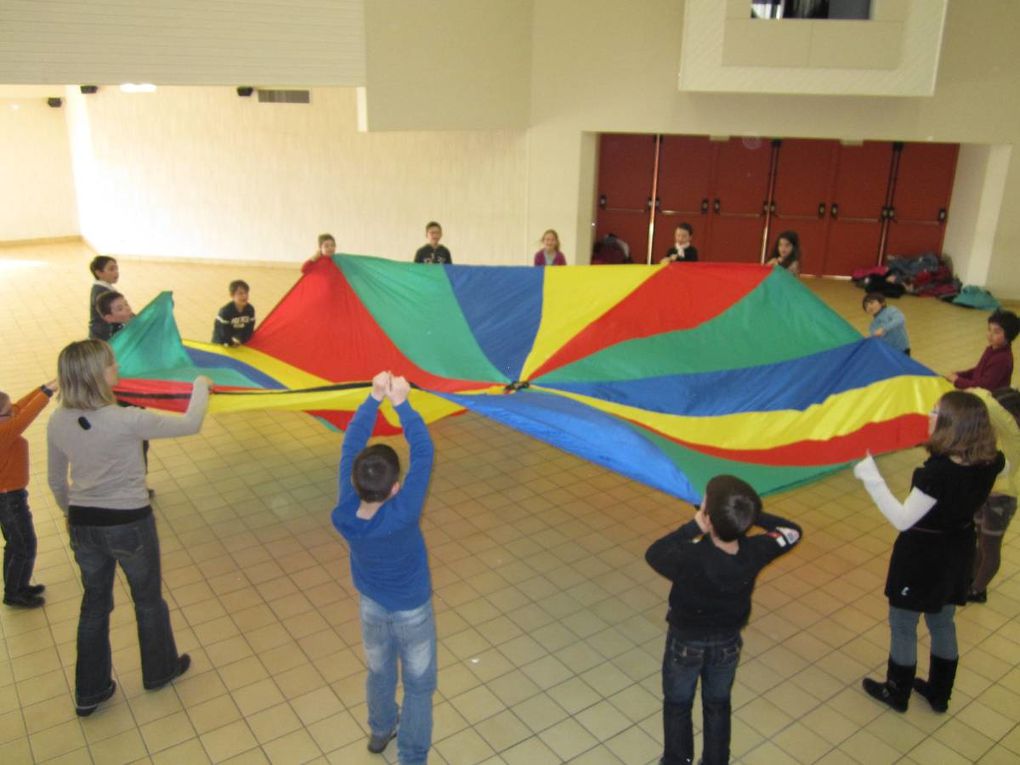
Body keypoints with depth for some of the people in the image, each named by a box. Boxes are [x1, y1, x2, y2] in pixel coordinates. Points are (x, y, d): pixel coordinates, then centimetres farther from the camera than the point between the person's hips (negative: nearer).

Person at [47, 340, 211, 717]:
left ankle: (89, 692, 35)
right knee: (148, 600, 19)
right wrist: (201, 386, 3)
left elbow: (56, 481, 6)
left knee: (94, 603, 22)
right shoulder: (127, 420, -25)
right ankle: (159, 671, 40)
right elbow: (190, 424, -14)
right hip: (129, 524, -5)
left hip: (83, 525, 5)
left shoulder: (58, 422, -7)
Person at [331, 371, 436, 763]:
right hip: (412, 612, -4)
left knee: (379, 673, 29)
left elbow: (350, 445, -23)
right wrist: (401, 402, -32)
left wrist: (374, 398, -25)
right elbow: (423, 451, -35)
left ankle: (380, 731, 54)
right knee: (418, 686, 19)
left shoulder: (344, 513, -28)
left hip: (372, 607, 4)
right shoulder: (403, 515, -39)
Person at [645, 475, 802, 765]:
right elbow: (792, 532, -8)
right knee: (718, 706, 28)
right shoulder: (754, 552, -27)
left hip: (686, 642, -3)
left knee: (678, 706, 24)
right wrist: (749, 513, -15)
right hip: (727, 643, 3)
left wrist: (692, 527, -25)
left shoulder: (692, 557, -39)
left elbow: (654, 554, -18)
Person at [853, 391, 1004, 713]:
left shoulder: (937, 472, -34)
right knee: (942, 623, 26)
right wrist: (978, 414, 12)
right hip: (957, 553, 7)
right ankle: (939, 693, 43)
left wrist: (870, 476, -29)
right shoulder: (989, 463, -13)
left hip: (922, 557, -7)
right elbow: (1004, 464, 14)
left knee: (902, 626, 15)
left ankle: (897, 693, 35)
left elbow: (902, 520, -29)